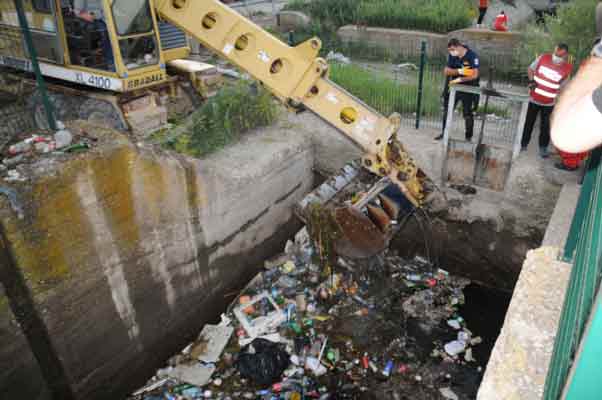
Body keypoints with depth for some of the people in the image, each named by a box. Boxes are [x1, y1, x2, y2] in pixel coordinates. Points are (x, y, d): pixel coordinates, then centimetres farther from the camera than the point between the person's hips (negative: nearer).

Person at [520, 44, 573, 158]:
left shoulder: (568, 68, -13)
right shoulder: (543, 58, -13)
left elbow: (562, 86, -2)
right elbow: (531, 69, 3)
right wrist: (531, 81, -13)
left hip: (549, 103, -1)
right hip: (534, 99, 1)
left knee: (545, 126, 8)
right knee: (529, 123, 13)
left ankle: (543, 147, 25)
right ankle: (524, 144, 29)